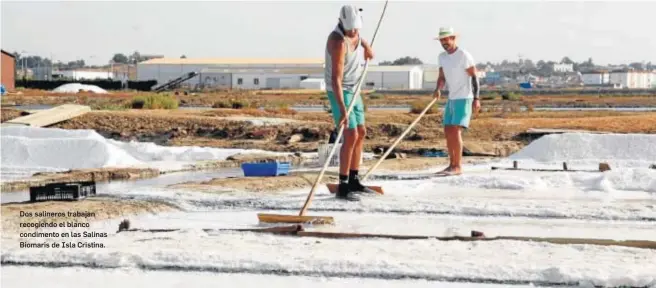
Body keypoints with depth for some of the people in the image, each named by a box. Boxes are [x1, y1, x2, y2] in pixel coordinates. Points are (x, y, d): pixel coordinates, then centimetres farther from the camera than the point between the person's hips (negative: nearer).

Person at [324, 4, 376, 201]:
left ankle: (353, 181, 22)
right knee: (351, 137, -15)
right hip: (339, 91, -9)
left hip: (352, 89, 9)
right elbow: (336, 78, -36)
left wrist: (366, 45, 3)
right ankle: (342, 188, -11)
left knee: (360, 133, 13)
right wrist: (342, 111, -41)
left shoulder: (353, 30, -5)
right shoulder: (338, 42, -31)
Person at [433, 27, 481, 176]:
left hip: (464, 98, -8)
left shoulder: (464, 55, -12)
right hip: (451, 98, 8)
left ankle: (458, 166, -13)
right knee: (448, 131, 5)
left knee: (455, 130, -15)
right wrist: (438, 89, -13)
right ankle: (452, 165, 12)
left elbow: (474, 76, -12)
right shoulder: (442, 57, 9)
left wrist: (476, 98, -18)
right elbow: (442, 77, 9)